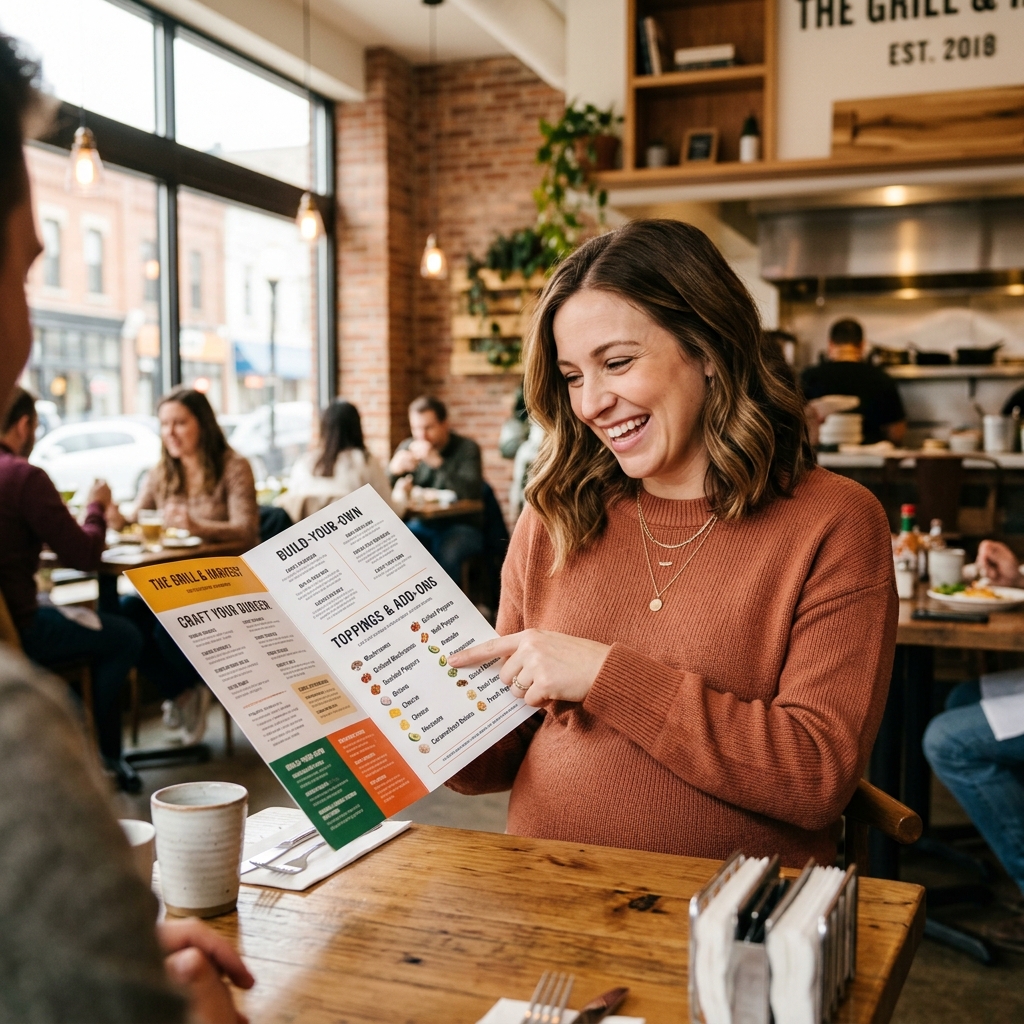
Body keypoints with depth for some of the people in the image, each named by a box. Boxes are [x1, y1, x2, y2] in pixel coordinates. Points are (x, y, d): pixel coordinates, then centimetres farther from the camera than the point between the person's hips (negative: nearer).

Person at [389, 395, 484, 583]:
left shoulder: (467, 448, -4)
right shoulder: (407, 447, 7)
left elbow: (472, 492, -22)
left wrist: (437, 462, -29)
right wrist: (394, 471, -19)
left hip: (460, 526, -3)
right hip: (420, 525, 4)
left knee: (447, 553, -35)